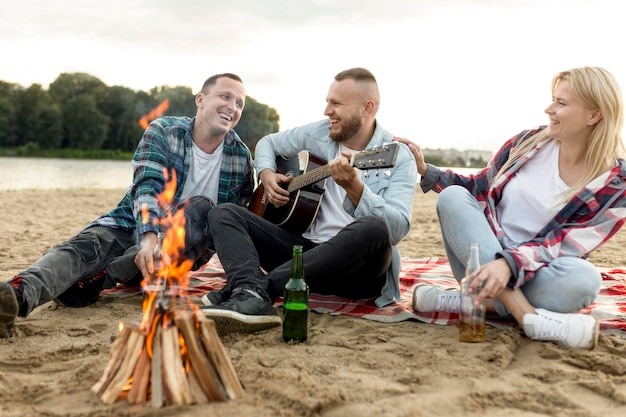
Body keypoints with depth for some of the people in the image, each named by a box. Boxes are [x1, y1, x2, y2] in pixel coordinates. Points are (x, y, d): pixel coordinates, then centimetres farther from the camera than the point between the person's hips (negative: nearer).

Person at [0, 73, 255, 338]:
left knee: (200, 207, -31)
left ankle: (102, 278, -34)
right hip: (132, 227, 0)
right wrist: (148, 238, -39)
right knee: (85, 246, -30)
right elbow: (146, 187, -20)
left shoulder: (241, 157, 2)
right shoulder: (163, 131, -4)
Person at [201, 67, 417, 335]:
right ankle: (251, 297, -39)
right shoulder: (318, 133, 9)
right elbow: (268, 142, 25)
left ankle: (261, 287, -40)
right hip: (304, 248, 5)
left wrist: (353, 187, -35)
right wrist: (267, 175, 4)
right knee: (224, 213, -8)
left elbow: (398, 228, -21)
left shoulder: (399, 158, -6)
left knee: (374, 229, -39)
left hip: (357, 269, -5)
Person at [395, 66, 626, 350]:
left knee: (584, 278, -35)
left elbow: (560, 247, -17)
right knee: (452, 196, -24)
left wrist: (509, 264, -35)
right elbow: (478, 189, 13)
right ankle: (529, 317, -35)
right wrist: (424, 170, 0)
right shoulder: (528, 141, 2)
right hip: (481, 265, 3)